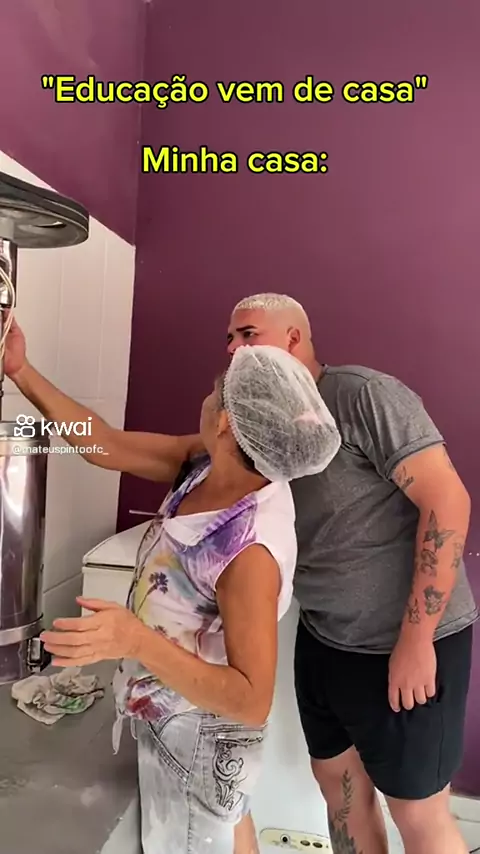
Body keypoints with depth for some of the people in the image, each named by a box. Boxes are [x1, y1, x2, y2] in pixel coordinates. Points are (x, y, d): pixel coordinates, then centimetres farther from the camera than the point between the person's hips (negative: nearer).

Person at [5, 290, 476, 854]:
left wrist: (415, 640, -20)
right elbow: (115, 450, -2)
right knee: (338, 781, 22)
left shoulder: (361, 394, -18)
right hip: (323, 639, 6)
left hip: (408, 642, -6)